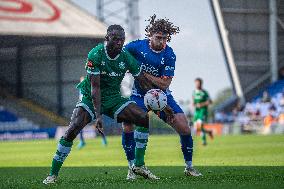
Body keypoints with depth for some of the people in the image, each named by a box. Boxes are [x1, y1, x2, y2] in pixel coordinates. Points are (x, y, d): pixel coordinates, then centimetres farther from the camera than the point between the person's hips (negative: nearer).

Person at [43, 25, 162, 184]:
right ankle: (53, 174, -13)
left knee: (145, 118, -12)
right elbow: (95, 87, -23)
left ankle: (139, 165, 0)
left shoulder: (126, 57, -9)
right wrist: (98, 115, -29)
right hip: (91, 99, -4)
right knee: (72, 130, -24)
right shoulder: (95, 55, -21)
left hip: (114, 98, 4)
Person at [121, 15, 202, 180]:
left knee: (184, 128, -8)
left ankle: (189, 167, 12)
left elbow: (164, 84, -16)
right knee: (127, 125, -23)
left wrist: (142, 72, -21)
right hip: (139, 95, -1)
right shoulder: (137, 46, -14)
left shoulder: (169, 55, -13)